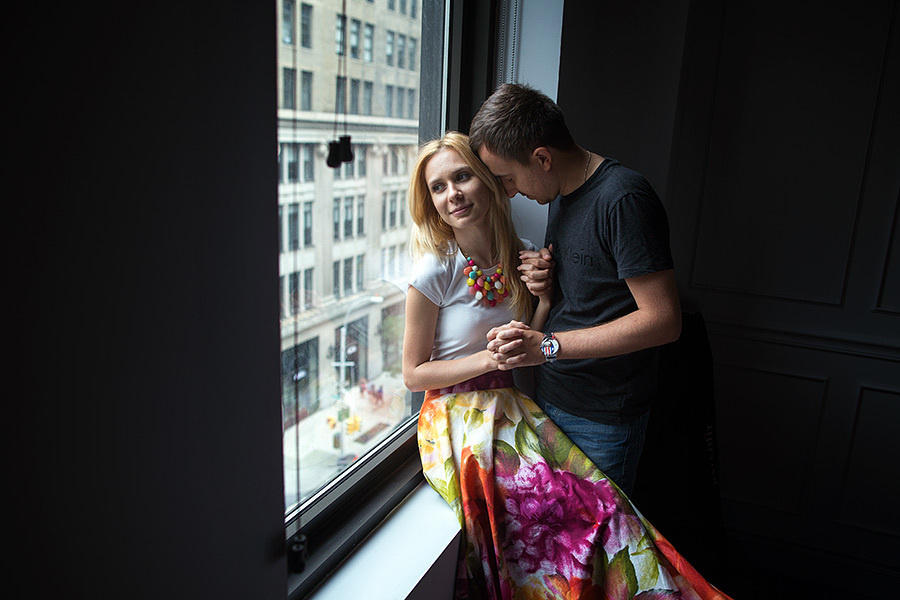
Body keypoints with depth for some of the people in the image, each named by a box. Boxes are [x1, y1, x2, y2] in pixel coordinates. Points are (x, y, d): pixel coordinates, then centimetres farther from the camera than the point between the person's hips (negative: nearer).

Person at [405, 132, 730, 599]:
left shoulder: (521, 257, 4)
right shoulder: (434, 272, -12)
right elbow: (414, 374, -7)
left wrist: (544, 299, -7)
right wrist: (489, 358, -18)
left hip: (508, 407, 5)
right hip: (456, 418, -5)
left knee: (602, 500, -15)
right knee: (567, 510, -22)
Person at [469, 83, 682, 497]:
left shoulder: (623, 199, -20)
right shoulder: (559, 192, 8)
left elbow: (663, 320, -23)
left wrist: (548, 346, -24)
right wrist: (545, 274, -2)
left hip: (602, 419, -7)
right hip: (550, 399, 8)